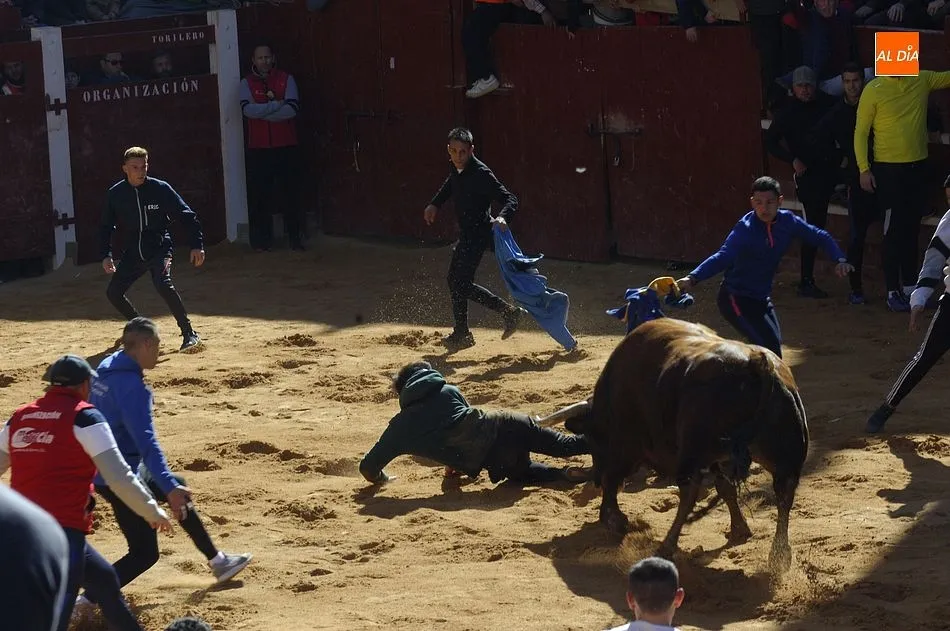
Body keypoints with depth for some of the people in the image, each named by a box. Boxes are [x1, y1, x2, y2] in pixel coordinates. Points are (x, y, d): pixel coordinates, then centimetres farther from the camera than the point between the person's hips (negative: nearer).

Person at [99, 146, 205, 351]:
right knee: (113, 292, -2)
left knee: (163, 284, -30)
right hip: (132, 254, 4)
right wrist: (106, 255, -3)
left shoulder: (161, 189, -10)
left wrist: (197, 245, -12)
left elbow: (187, 216, -6)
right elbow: (106, 226, 9)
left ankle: (189, 334, -23)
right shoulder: (115, 194, -3)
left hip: (159, 249, -4)